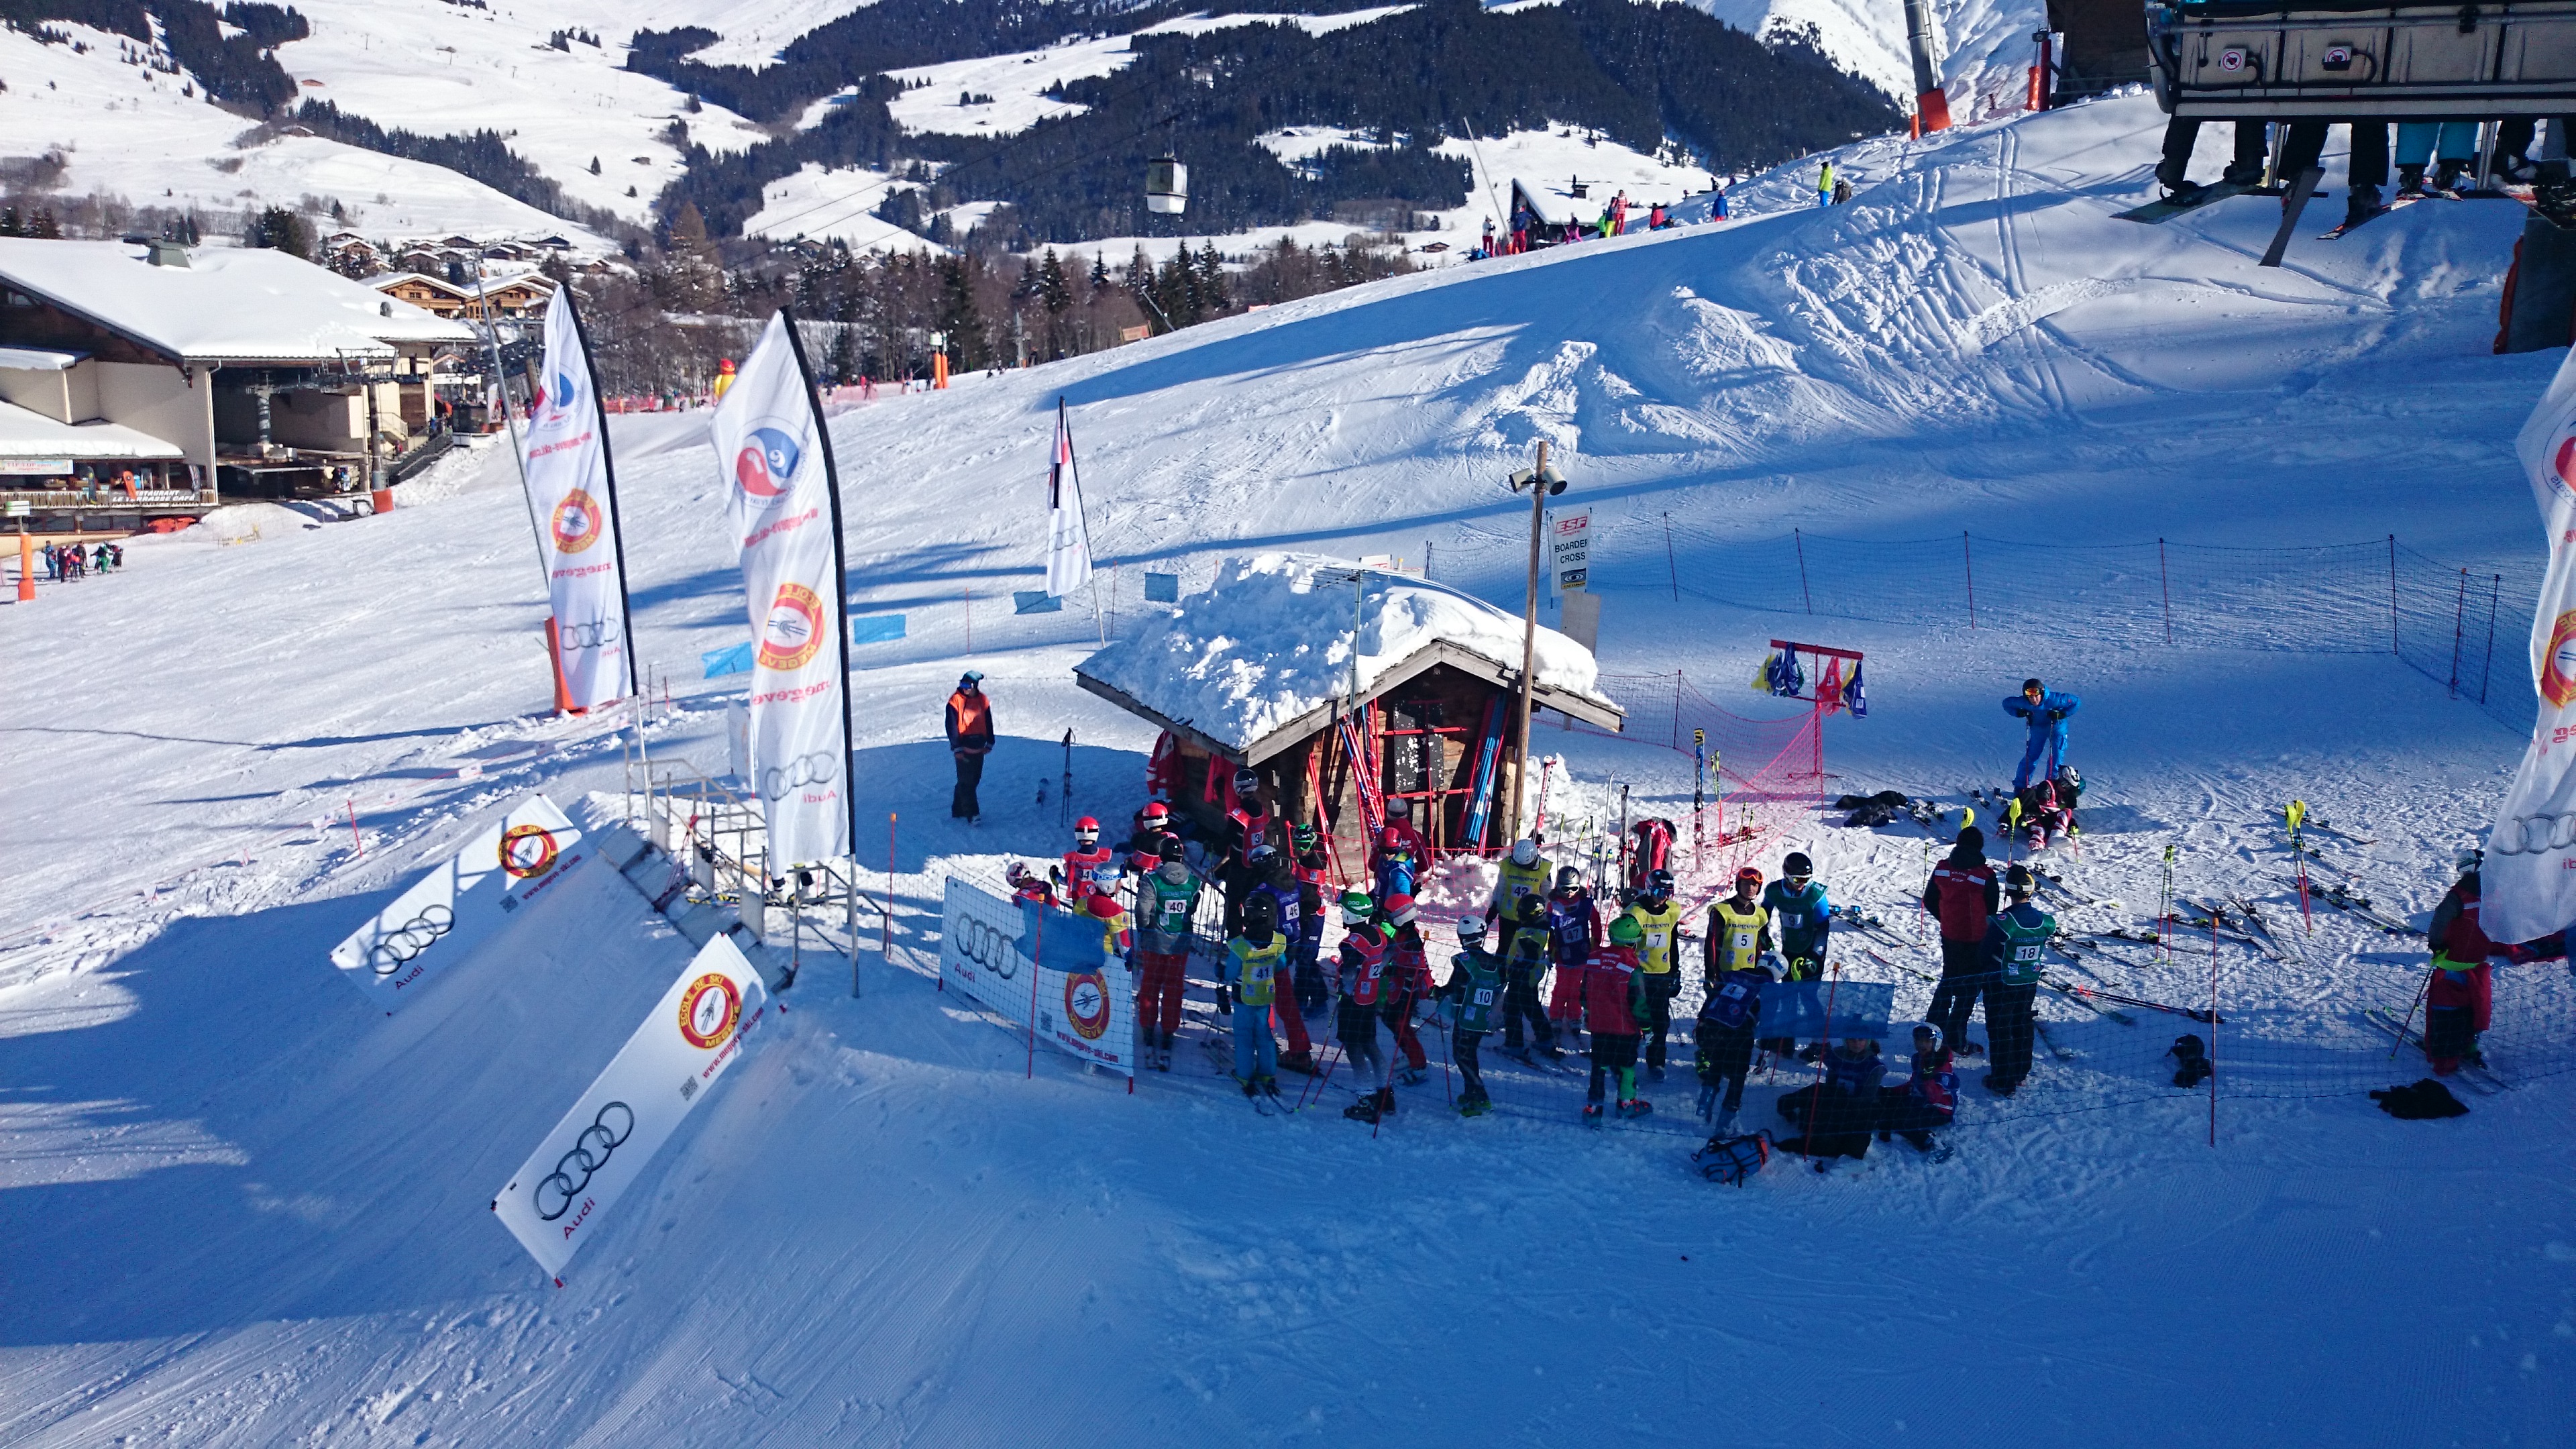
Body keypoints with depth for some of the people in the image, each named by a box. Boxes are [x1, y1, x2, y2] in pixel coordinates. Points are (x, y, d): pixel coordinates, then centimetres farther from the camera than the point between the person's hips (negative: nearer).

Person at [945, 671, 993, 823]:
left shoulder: (983, 701, 5)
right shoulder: (956, 701, -8)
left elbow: (988, 723, 14)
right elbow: (952, 726, -9)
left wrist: (989, 743, 9)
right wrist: (957, 748, -13)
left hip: (978, 748, 5)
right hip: (963, 749, -5)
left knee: (974, 780, 10)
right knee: (966, 782, -7)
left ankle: (958, 810, 22)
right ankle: (972, 814, -7)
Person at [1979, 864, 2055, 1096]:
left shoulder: (2001, 922, -27)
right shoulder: (2045, 921, -12)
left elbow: (1985, 952, -14)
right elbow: (2042, 949, 4)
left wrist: (1984, 975, 6)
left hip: (2001, 985, -5)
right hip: (2030, 983, 5)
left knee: (2000, 1031, 8)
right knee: (2023, 1028, 21)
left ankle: (2003, 1082, 14)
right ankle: (2020, 1073, 37)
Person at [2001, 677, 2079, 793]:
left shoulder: (2054, 699, -34)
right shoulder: (2023, 702, -28)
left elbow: (2076, 701, -22)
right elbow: (2006, 703, -8)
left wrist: (2061, 714, -31)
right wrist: (2020, 713, -24)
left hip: (2057, 727, -2)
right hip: (2038, 728, 2)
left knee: (2056, 759, -5)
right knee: (2030, 758, 3)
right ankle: (2020, 787, 16)